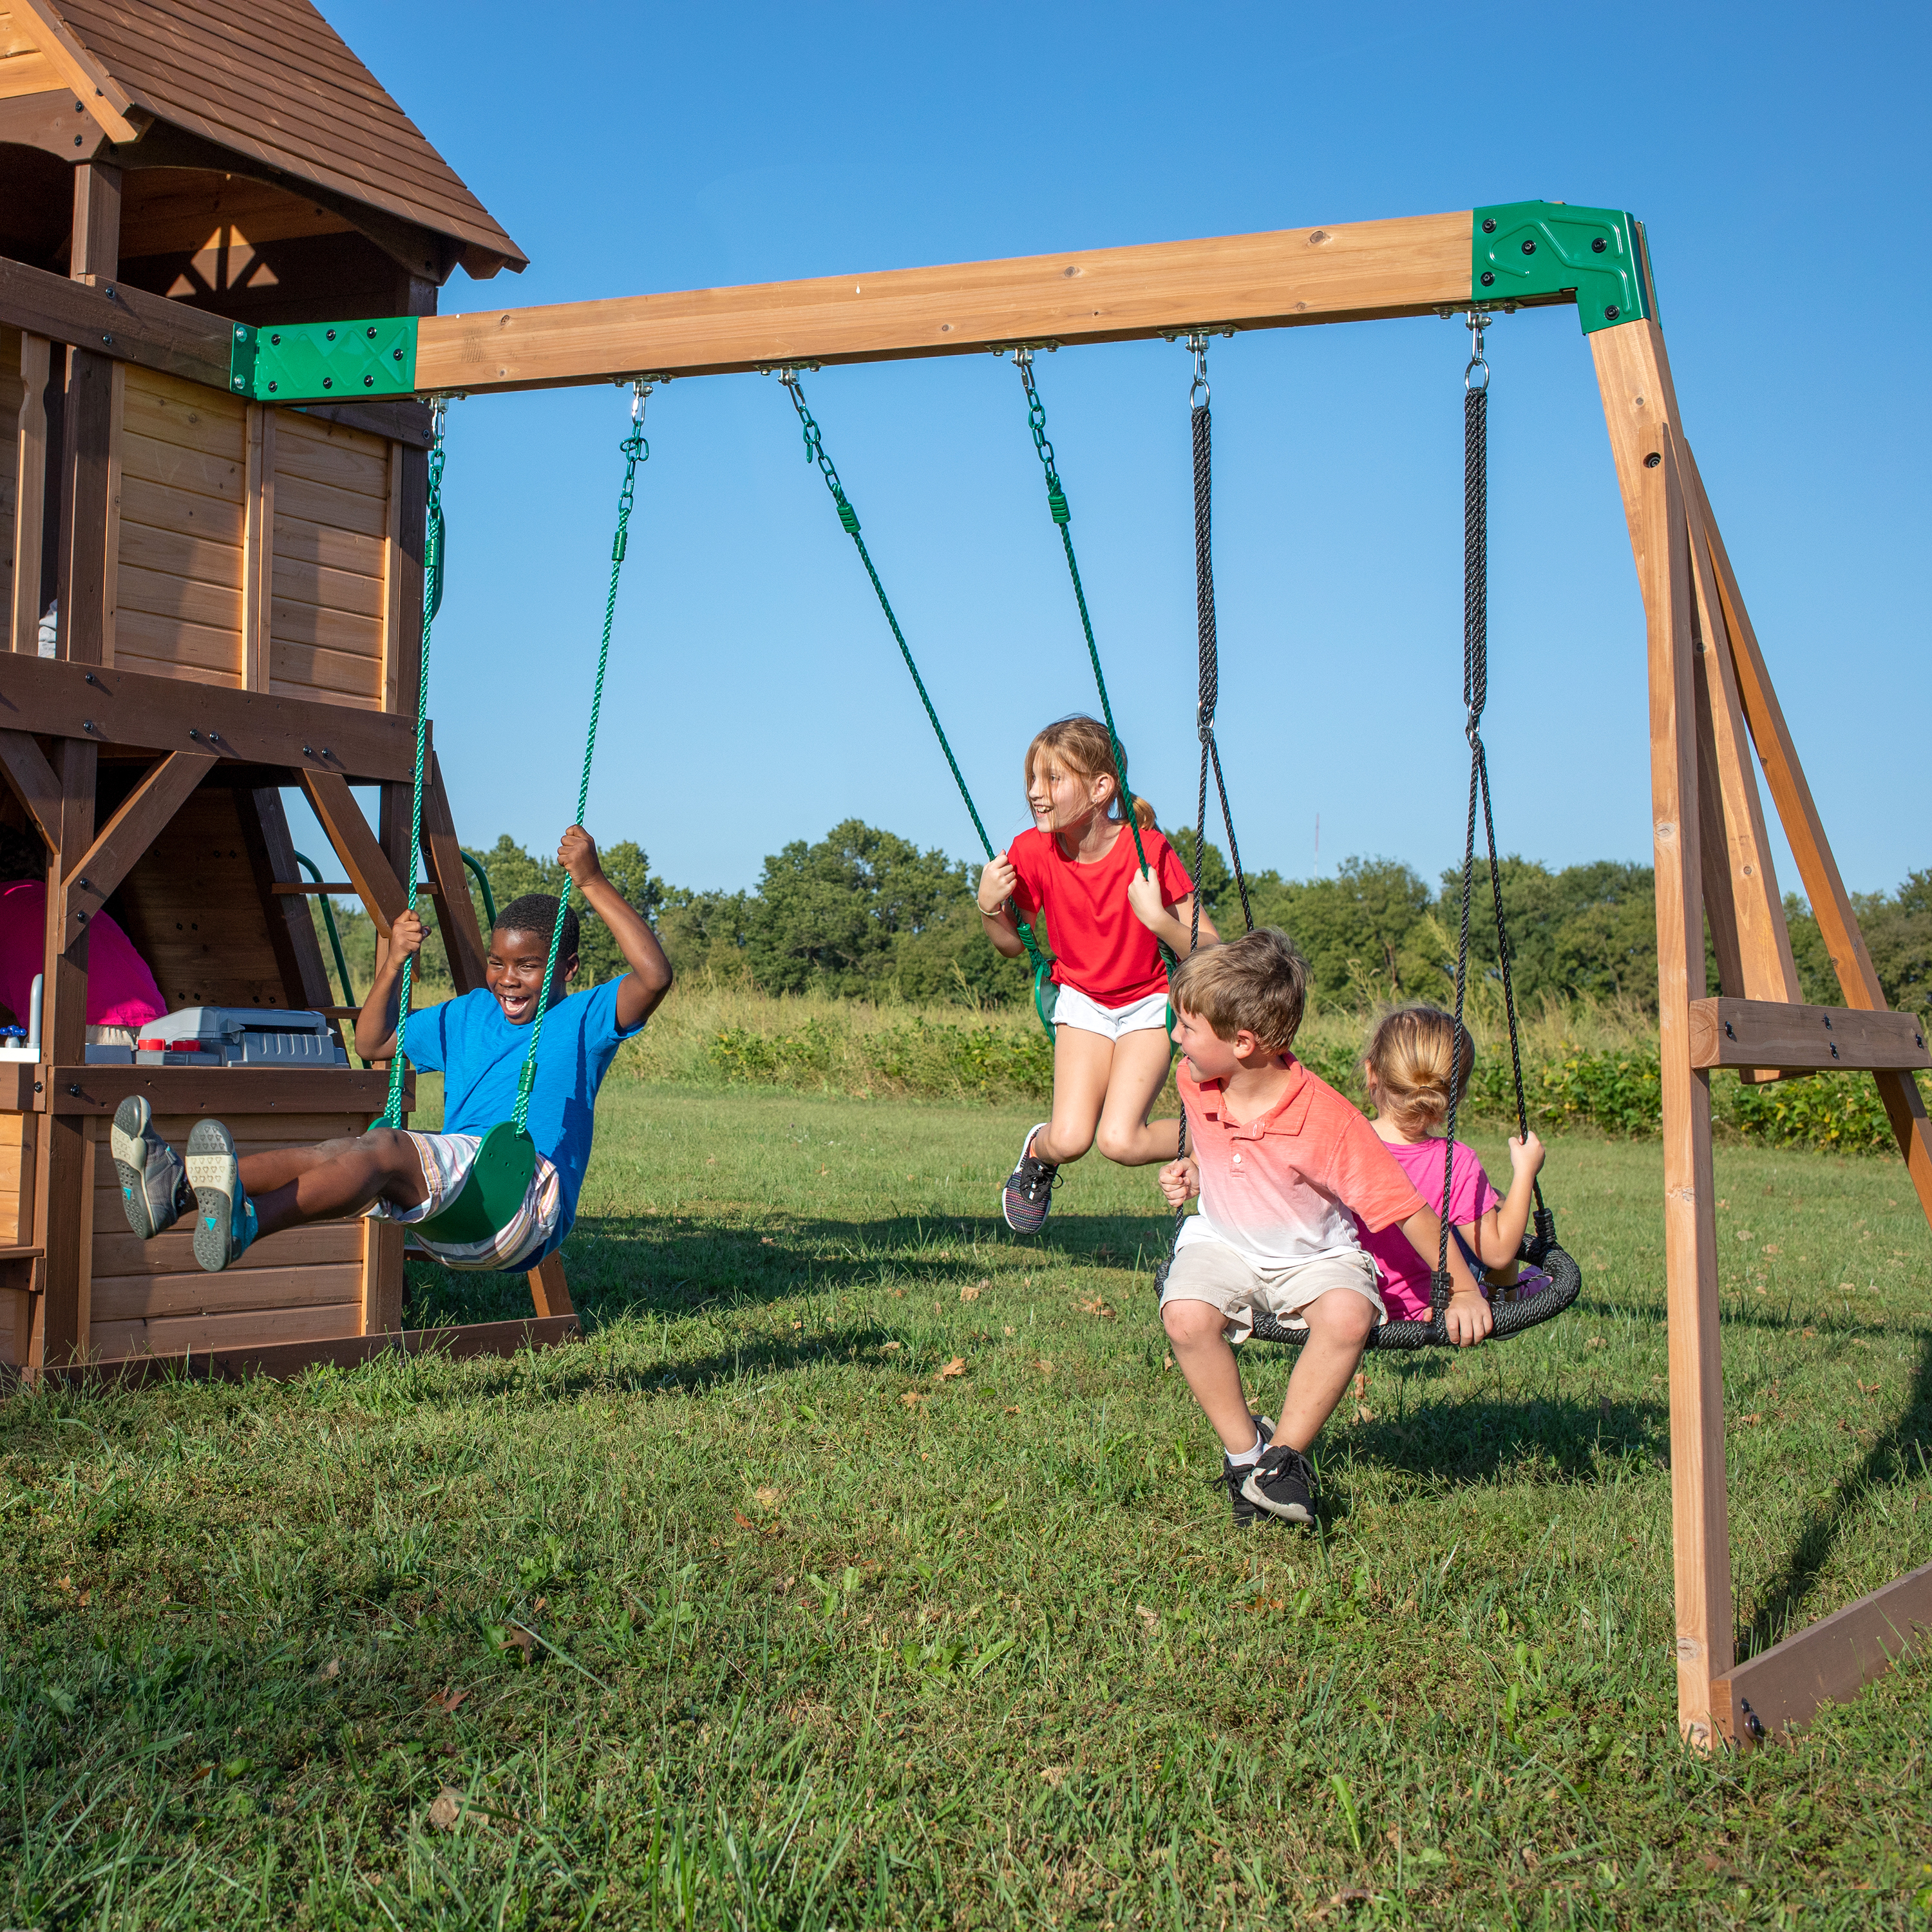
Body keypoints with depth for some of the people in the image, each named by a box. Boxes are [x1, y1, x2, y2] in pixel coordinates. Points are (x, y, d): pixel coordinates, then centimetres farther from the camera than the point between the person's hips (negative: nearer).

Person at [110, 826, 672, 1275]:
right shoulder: (466, 1017, 28)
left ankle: (245, 1222, -57)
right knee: (341, 1153, -22)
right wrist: (393, 964, 21)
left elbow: (653, 977, -12)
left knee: (384, 1147, -31)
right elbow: (373, 1043, 36)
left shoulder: (582, 1021, 8)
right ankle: (178, 1185, -43)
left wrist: (593, 884, -14)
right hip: (448, 1208, 7)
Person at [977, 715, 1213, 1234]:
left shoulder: (1148, 850, -24)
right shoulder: (1031, 853, -14)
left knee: (1119, 1141, -19)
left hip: (1149, 1000, -3)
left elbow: (1209, 951, -20)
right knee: (1069, 1139, -15)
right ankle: (1037, 1152, 21)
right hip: (1082, 1000, 3)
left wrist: (1158, 920, -38)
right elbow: (1014, 945, 1)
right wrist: (990, 908, -18)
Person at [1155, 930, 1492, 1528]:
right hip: (1222, 1242, 3)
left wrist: (1464, 1292, -20)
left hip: (1313, 1254, -3)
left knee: (1348, 1316, -34)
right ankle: (1243, 1446, -5)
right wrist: (1191, 1172, -4)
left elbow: (1405, 1207, -22)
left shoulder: (1327, 1119, -28)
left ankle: (1285, 1454, -12)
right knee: (1185, 1315, -29)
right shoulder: (1194, 1082, -12)